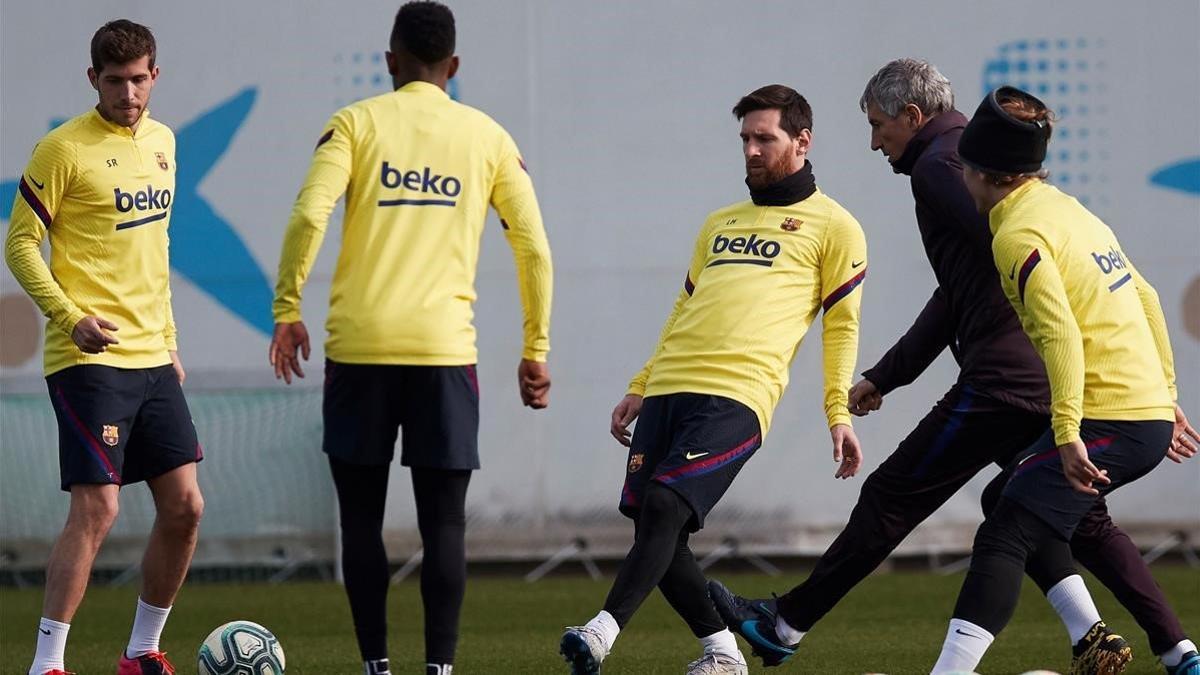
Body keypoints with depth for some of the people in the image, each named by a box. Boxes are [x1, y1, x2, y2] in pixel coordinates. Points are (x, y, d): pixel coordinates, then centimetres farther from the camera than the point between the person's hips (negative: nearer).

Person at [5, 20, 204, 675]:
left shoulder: (161, 142, 13)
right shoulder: (63, 149, -8)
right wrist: (70, 317, -20)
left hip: (152, 357, 7)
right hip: (91, 358, -7)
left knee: (183, 507, 5)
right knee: (96, 510, -13)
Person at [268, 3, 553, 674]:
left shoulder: (357, 123, 5)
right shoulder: (488, 136, 10)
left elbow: (309, 217, -9)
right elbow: (535, 248, 8)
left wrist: (287, 311, 0)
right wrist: (536, 352, 15)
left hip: (358, 348, -1)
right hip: (446, 348, 1)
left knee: (362, 519, 7)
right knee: (444, 523, 3)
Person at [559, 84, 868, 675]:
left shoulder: (832, 227, 9)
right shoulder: (720, 223, 27)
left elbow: (841, 326, 5)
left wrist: (838, 414, -3)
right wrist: (640, 388, 23)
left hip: (737, 397, -7)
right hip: (670, 386, 7)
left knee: (663, 506, -22)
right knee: (652, 525, -3)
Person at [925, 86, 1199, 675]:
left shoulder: (1018, 235, -10)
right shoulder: (1071, 210, 18)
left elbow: (1062, 335, -21)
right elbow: (1145, 300, 22)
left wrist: (1067, 434, -23)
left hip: (1109, 420, -9)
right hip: (1152, 410, 9)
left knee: (1003, 538, -16)